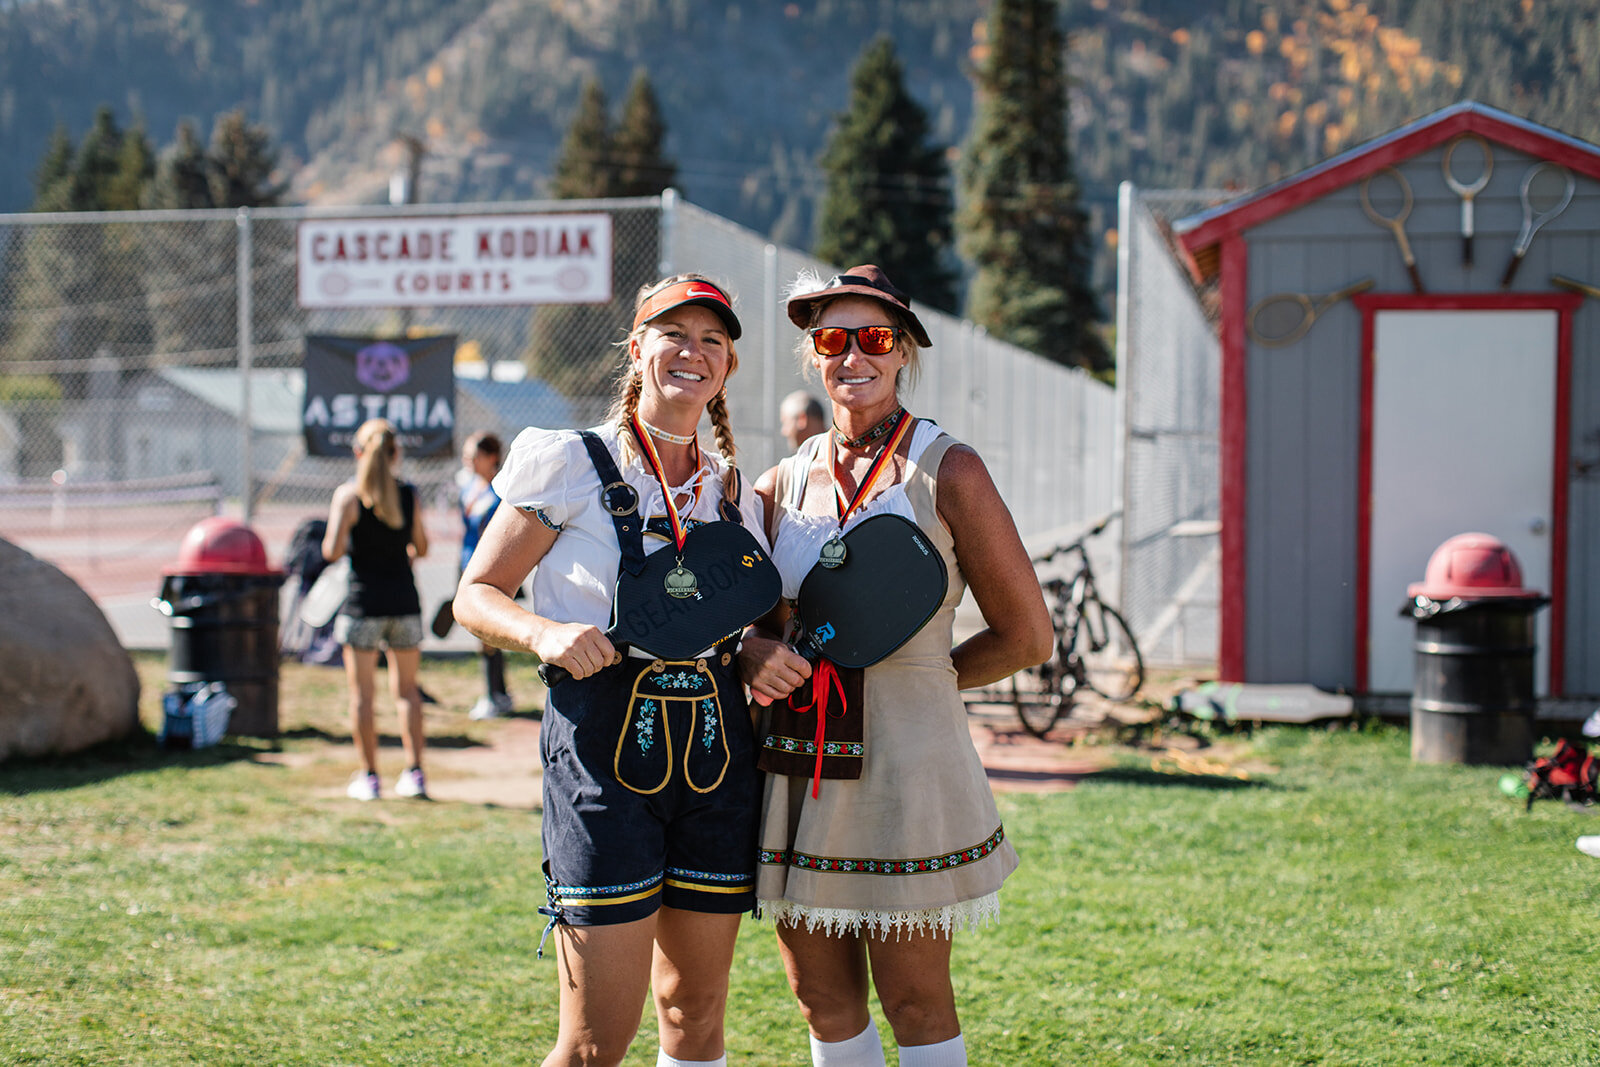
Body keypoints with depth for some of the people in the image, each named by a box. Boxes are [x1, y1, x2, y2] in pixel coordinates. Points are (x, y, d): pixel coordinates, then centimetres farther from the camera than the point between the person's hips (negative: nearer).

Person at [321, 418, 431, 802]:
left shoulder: (347, 495, -8)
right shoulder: (409, 494, 1)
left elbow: (332, 551, -14)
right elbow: (421, 548, 9)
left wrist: (328, 543, 8)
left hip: (363, 604, -3)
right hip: (404, 601, 3)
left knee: (362, 692, 6)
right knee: (407, 688, 13)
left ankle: (368, 776, 8)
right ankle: (414, 772, 8)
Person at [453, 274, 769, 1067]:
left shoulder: (734, 493, 13)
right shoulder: (573, 465, -1)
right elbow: (475, 596, 0)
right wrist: (545, 633, -20)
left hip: (714, 753, 5)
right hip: (603, 743, -5)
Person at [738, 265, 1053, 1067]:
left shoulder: (946, 473, -5)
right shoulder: (781, 485, 7)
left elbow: (1026, 637, -2)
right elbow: (752, 619, 18)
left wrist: (912, 674, 2)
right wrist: (753, 655, -5)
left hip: (906, 759, -4)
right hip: (795, 766, 5)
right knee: (822, 999, 11)